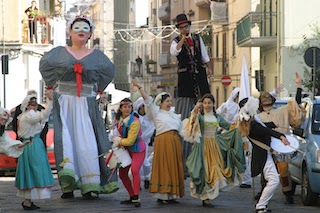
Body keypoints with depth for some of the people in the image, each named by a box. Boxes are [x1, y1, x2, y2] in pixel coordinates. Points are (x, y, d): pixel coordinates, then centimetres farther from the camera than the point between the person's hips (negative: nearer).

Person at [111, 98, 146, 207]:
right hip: (127, 149, 8)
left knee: (134, 170, -26)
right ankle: (132, 197, 21)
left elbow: (130, 141, -26)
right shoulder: (119, 119, -2)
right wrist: (119, 142, 1)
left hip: (138, 149, -8)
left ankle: (136, 198, -22)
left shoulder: (134, 122, -25)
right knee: (122, 173, 7)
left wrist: (119, 141, -11)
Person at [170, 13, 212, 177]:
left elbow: (204, 55, 20)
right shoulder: (176, 41, 1)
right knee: (184, 107, -5)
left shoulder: (197, 38, 12)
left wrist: (209, 67, 15)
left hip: (199, 74, 3)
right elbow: (174, 52, -22)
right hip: (185, 75, -3)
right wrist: (183, 39, -24)